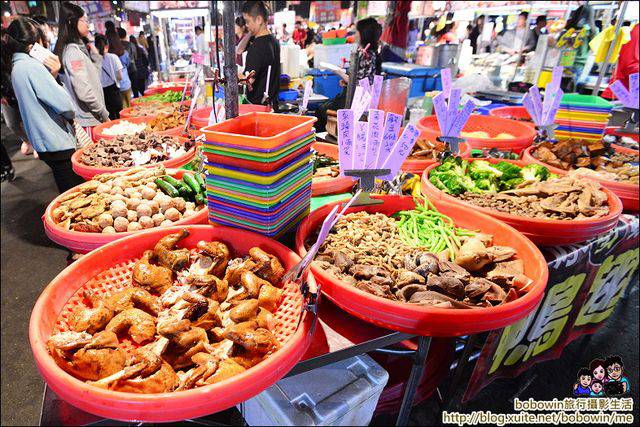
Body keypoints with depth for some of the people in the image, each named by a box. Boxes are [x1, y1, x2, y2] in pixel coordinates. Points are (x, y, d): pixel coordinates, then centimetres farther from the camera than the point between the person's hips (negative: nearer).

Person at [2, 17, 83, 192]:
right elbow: (64, 103, -20)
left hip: (43, 142, 10)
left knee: (68, 192, 17)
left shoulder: (16, 67, 14)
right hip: (57, 142, -10)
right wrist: (71, 115, -1)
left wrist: (52, 73, 3)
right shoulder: (31, 65, -15)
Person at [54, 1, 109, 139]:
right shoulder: (72, 51, -12)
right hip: (88, 120, -9)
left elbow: (93, 78, 20)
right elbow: (84, 91, -19)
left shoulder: (80, 47, 15)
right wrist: (104, 115, -12)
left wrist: (95, 55, 13)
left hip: (93, 117, 9)